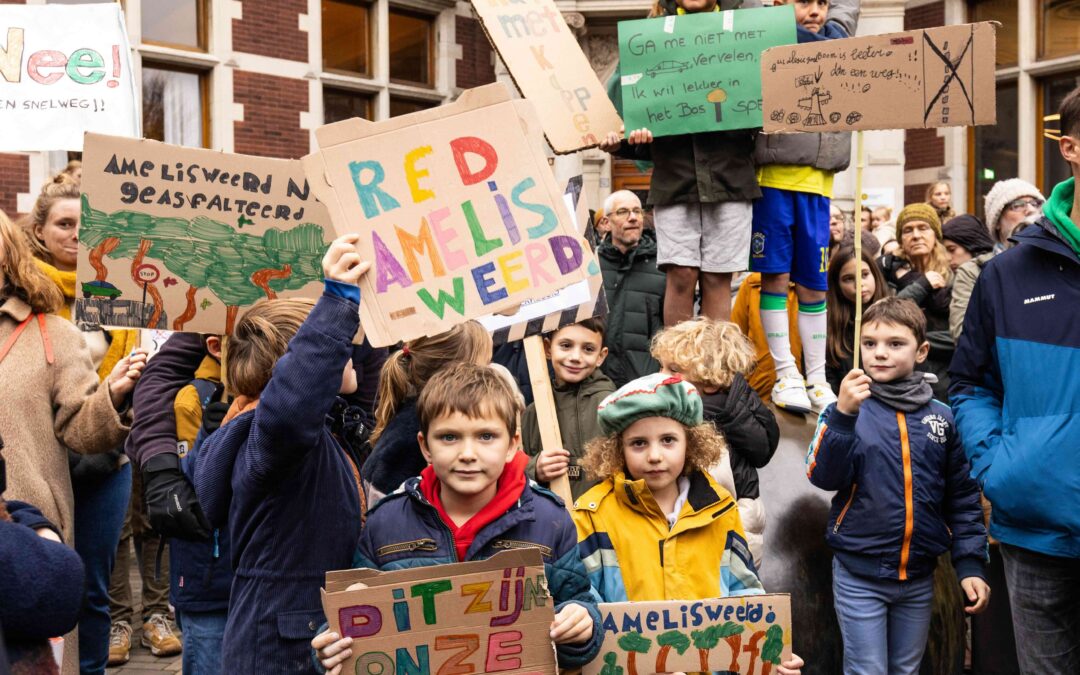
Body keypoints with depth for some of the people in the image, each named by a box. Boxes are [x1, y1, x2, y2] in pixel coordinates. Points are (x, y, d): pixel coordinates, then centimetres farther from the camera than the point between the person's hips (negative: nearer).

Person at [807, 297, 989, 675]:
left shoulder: (942, 417, 1)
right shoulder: (847, 409, -7)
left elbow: (962, 497, 6)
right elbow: (824, 477, -18)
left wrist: (970, 564, 0)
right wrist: (844, 416, -29)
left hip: (918, 577, 3)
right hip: (859, 576, -3)